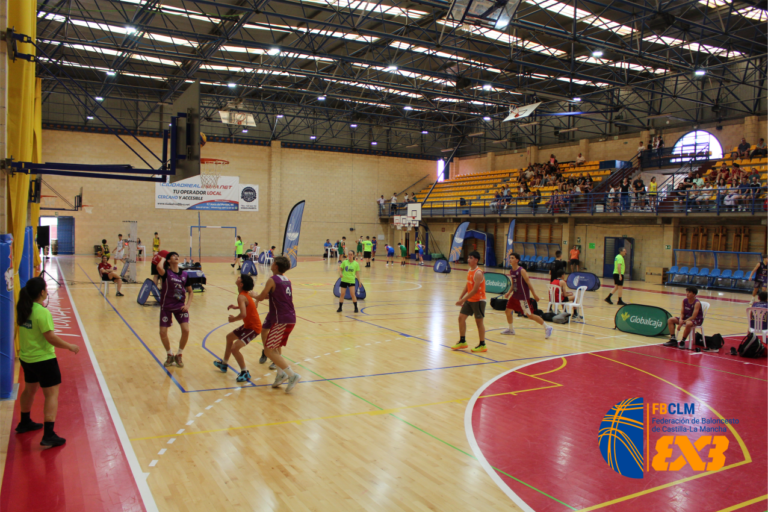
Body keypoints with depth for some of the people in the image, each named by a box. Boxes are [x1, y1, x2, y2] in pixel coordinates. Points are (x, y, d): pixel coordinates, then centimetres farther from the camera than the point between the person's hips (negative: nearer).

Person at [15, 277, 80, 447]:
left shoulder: (23, 309, 1)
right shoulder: (42, 312, -23)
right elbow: (51, 337, -22)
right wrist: (70, 347, -12)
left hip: (26, 358, 9)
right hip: (43, 360, -9)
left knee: (29, 390, 26)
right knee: (52, 394, -3)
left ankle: (24, 423, 46)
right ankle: (48, 435, -5)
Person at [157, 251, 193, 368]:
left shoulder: (184, 274, 0)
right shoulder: (166, 272, -11)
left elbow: (190, 292, 9)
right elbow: (159, 267, -37)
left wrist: (187, 305, -5)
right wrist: (162, 259, -16)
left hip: (180, 306, 2)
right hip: (166, 306, -2)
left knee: (186, 330, -12)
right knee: (163, 333, -5)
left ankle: (179, 355, 10)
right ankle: (169, 355, 22)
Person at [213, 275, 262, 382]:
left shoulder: (241, 297, -25)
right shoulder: (246, 294, 2)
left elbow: (243, 314, -37)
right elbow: (254, 304, 18)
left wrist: (233, 319, -17)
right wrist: (236, 307, 13)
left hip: (253, 328, -10)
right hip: (248, 325, 10)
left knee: (235, 348, -19)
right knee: (229, 337, 26)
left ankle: (245, 373, -4)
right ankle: (224, 364, 44)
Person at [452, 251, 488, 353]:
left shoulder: (478, 273, -20)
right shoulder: (469, 271, 8)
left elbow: (475, 290, -24)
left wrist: (463, 300, -23)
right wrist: (461, 297, 6)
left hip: (478, 300, -9)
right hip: (469, 299, 9)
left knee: (479, 321, 0)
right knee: (461, 317, 7)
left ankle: (482, 345, 11)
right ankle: (462, 342, 17)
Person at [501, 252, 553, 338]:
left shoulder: (521, 271, -17)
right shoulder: (511, 271, 6)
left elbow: (528, 283, -16)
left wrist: (534, 295, -16)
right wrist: (509, 292, 5)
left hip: (523, 297, -8)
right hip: (515, 295, 8)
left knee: (529, 314, -6)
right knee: (507, 311, 9)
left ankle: (547, 328, 4)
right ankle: (511, 330, 28)